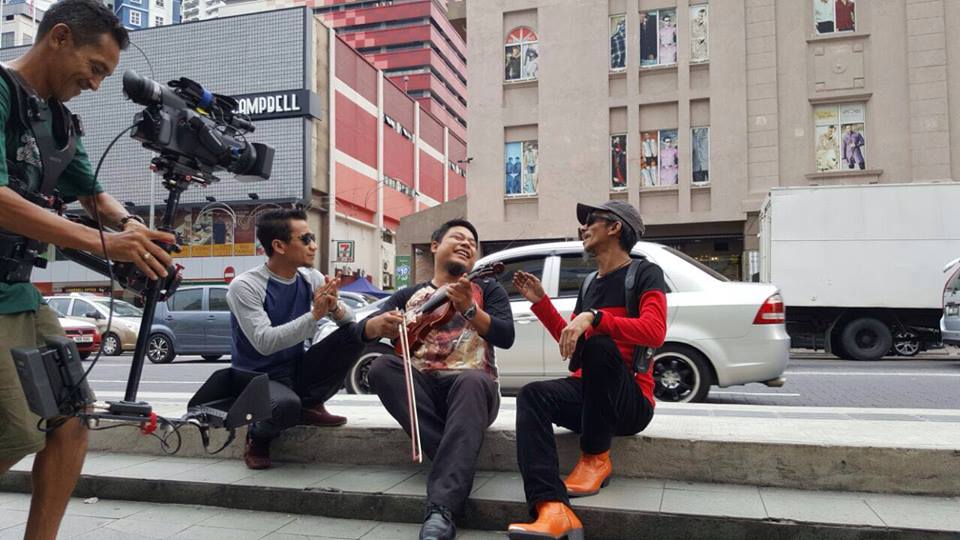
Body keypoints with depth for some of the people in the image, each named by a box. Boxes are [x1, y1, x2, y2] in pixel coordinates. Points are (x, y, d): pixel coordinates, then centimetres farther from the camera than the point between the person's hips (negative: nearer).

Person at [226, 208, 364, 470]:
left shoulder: (310, 278, -1)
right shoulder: (245, 286, -19)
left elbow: (350, 320, -3)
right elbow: (264, 342, -30)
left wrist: (334, 307, -26)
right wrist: (314, 314, -33)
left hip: (298, 369, 6)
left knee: (355, 333, -13)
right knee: (287, 405, -39)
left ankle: (309, 405, 3)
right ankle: (258, 436, -1)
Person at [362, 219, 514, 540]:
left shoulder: (487, 289, 13)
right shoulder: (409, 295, 18)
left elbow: (506, 337, -4)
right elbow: (364, 331, 5)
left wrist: (467, 309, -21)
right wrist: (380, 324, -19)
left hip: (471, 385, -2)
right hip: (420, 388, 3)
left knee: (472, 381, -37)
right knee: (381, 366, -27)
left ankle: (442, 509, -49)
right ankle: (457, 463, -31)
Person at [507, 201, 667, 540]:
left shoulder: (645, 274, -2)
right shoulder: (590, 284, 20)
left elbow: (654, 332, -20)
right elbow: (569, 342, 26)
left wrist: (594, 318, -30)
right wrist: (540, 302, 16)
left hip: (632, 401, -6)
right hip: (588, 394, 6)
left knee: (599, 344, -34)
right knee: (532, 395, -23)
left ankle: (596, 459, -16)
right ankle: (553, 510, -42)